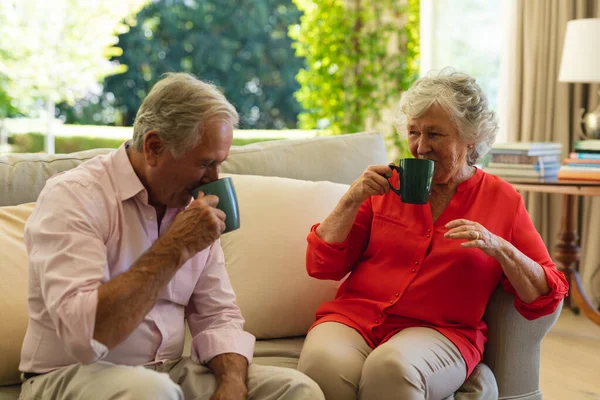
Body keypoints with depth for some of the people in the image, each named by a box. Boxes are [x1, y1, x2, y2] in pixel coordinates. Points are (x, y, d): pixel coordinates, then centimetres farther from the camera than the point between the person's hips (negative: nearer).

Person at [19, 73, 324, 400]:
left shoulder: (191, 206, 3)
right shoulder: (73, 196, -17)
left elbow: (218, 316, 5)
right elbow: (84, 336, -30)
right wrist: (176, 247, -26)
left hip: (166, 372, 5)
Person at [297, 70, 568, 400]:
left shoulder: (502, 199, 8)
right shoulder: (387, 184, 11)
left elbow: (545, 297, 5)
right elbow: (322, 266, 8)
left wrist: (499, 248, -11)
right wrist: (353, 199, -3)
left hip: (440, 331, -1)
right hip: (355, 314, 1)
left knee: (393, 367, -36)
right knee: (324, 364, -34)